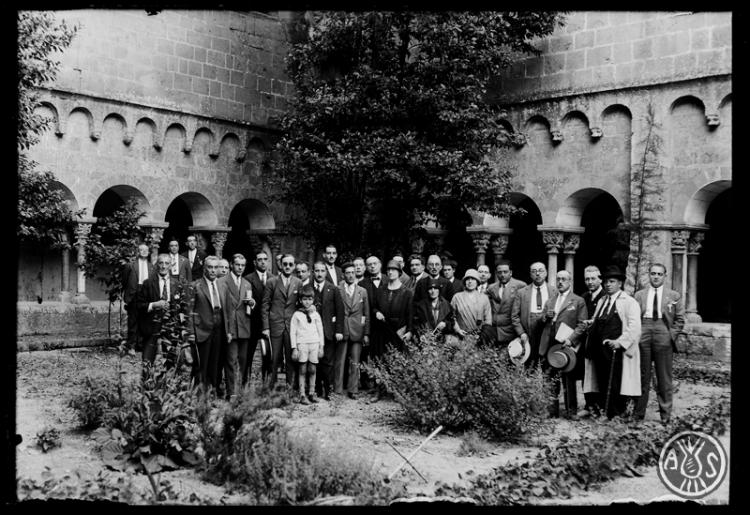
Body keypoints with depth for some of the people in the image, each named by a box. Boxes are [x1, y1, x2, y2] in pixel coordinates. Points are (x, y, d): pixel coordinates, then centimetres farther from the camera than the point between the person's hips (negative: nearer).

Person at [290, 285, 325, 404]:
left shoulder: (316, 315, 10)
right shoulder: (296, 315, 2)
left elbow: (320, 331, 13)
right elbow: (292, 332, 1)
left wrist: (321, 347, 8)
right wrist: (294, 348, -4)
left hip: (314, 343, 2)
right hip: (301, 344, -2)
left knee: (312, 370, 4)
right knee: (302, 370, -1)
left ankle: (311, 393, 13)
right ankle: (302, 395, 1)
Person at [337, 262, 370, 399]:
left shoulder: (362, 291, 9)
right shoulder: (337, 290, 2)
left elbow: (366, 314, 10)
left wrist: (366, 333, 5)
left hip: (357, 331, 2)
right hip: (341, 330, -2)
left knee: (355, 363, 3)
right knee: (339, 362, 1)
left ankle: (353, 390, 10)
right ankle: (337, 390, 9)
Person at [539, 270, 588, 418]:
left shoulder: (578, 301, 3)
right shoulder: (550, 301, 19)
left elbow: (582, 324, -3)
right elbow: (542, 321, 22)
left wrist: (571, 339, -15)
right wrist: (545, 316, 0)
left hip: (567, 346, -4)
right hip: (549, 345, 4)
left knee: (568, 380, 0)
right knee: (550, 380, 4)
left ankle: (571, 411, 8)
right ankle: (552, 410, 12)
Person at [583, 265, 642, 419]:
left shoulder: (629, 302, 0)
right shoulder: (601, 302, 21)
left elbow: (634, 327, -9)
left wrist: (620, 342, -18)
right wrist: (590, 324, 6)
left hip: (617, 351, -6)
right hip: (600, 351, 6)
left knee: (615, 388, -7)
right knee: (602, 387, 4)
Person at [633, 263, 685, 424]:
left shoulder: (674, 296, 9)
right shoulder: (639, 295, 13)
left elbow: (680, 320, 8)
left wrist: (671, 335, -2)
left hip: (663, 337, -1)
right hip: (642, 337, 1)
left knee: (664, 378, 2)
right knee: (642, 376, 5)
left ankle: (665, 414, 10)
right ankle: (639, 412, 11)